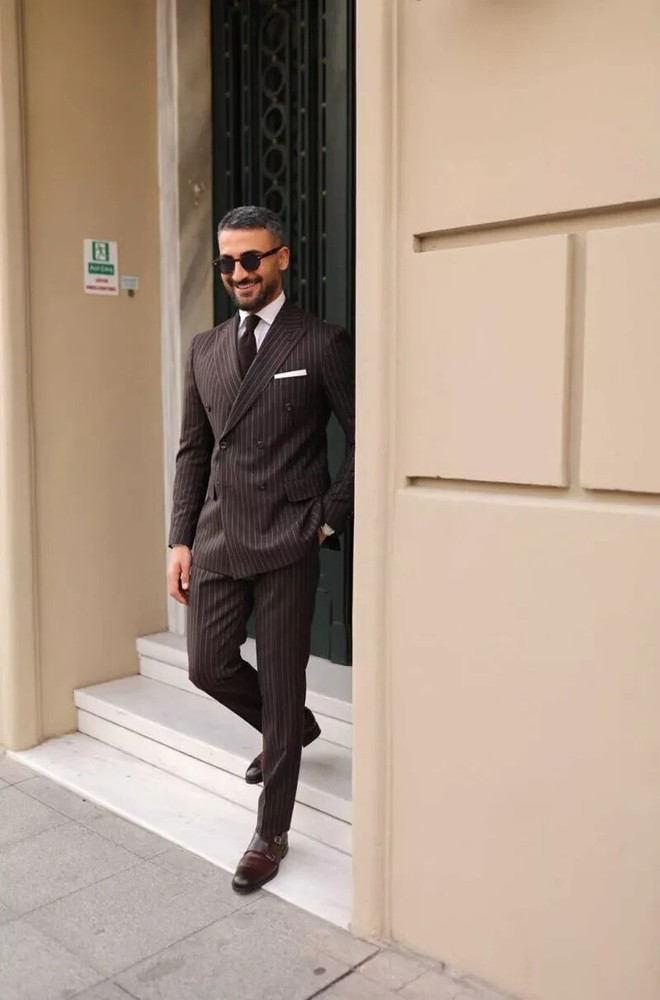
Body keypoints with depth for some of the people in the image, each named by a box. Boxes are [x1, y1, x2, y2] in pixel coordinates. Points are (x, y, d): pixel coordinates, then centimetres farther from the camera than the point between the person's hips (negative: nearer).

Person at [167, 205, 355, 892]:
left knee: (281, 685, 3)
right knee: (208, 667, 10)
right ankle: (295, 729, 41)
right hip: (216, 540, 6)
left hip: (286, 544, -5)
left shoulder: (322, 345, -5)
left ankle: (271, 833, 21)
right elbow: (193, 450, 12)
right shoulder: (205, 348, 11)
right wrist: (181, 539, 7)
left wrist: (329, 515, -8)